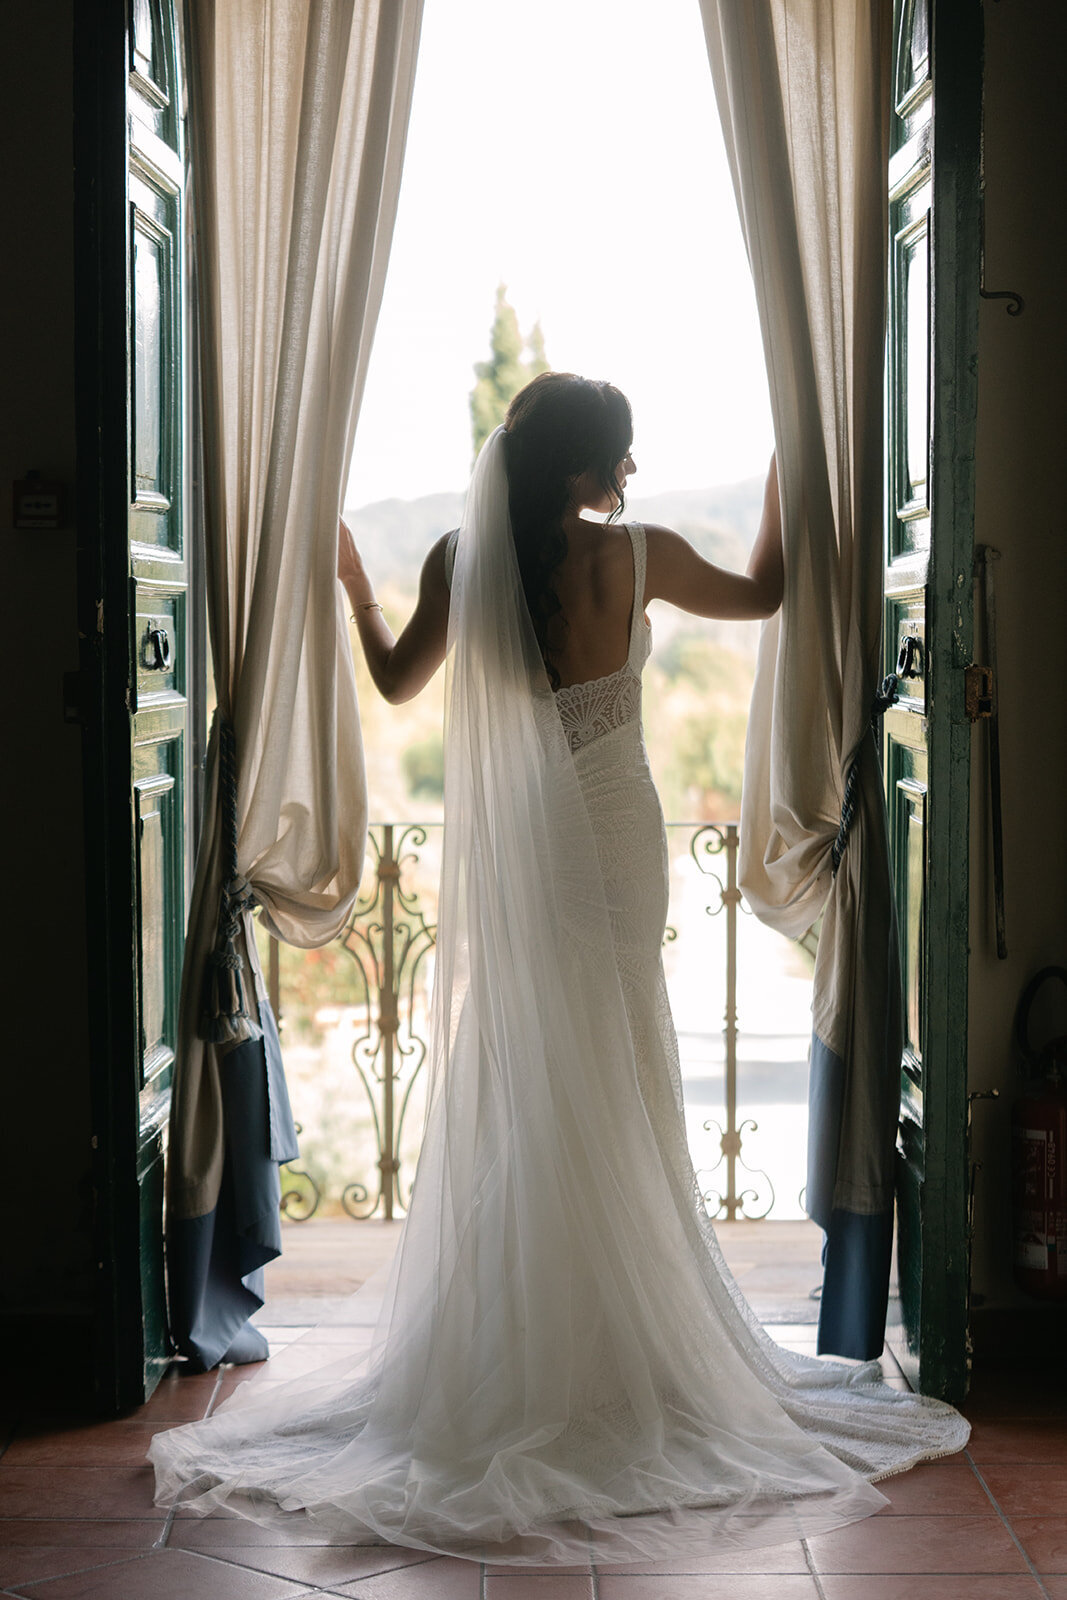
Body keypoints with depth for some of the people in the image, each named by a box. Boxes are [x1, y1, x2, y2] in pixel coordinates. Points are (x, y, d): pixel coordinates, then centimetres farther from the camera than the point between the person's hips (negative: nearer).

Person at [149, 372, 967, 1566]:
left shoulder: (461, 561, -8)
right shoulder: (639, 557, -11)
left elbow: (397, 681, 8)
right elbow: (763, 593, 8)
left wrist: (352, 588, 25)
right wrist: (785, 464, 20)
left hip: (508, 858, 2)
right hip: (611, 848, -1)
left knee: (508, 1093, 10)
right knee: (614, 1094, 8)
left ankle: (504, 1361, 16)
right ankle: (622, 1348, 16)